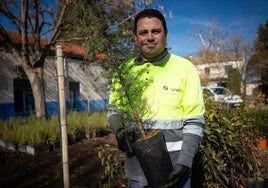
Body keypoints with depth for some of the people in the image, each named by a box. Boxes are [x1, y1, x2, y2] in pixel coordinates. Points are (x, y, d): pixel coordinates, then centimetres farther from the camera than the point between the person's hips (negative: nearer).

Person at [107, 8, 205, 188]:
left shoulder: (185, 67, -7)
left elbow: (194, 121, -7)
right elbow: (114, 108, 8)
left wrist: (184, 161, -15)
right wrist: (119, 129, -12)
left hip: (173, 162, -2)